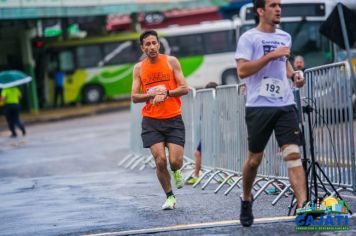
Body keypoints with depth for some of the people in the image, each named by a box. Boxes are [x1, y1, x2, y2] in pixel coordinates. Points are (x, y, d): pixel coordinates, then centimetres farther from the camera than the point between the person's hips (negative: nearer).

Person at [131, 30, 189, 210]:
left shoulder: (171, 61, 1)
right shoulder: (139, 68, 5)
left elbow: (184, 88, -3)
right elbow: (134, 97, 0)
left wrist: (166, 92, -16)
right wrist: (153, 94, -16)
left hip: (173, 119, -1)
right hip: (151, 121, 1)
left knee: (175, 160, -10)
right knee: (160, 160, -9)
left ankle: (176, 172, 28)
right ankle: (169, 196, 10)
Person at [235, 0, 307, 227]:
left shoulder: (285, 37, 15)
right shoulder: (249, 38, -3)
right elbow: (242, 70, -14)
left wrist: (293, 75, 12)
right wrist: (271, 55, -19)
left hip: (285, 105, 4)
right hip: (259, 106, -4)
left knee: (293, 154, -11)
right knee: (255, 158, 7)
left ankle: (303, 206, -19)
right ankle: (246, 200, 31)